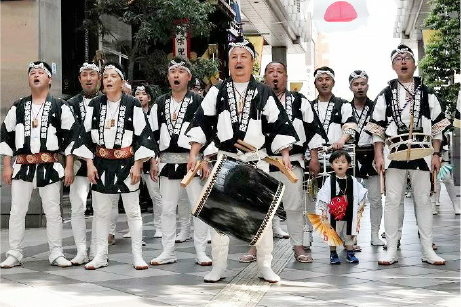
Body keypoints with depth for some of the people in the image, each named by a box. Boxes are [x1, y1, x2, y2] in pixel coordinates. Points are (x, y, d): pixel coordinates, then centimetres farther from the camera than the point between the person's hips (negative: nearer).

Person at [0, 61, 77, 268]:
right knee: (17, 211, 2)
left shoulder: (60, 107, 2)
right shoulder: (17, 107, 10)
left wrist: (69, 168, -5)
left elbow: (71, 136, 0)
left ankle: (56, 254, 12)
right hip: (22, 166, 2)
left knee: (53, 212, 2)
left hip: (50, 167, -2)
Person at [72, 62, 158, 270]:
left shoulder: (133, 104, -4)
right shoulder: (95, 105, 4)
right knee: (101, 211, 8)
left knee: (132, 210, 2)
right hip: (101, 163, 3)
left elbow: (143, 135, -4)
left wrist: (137, 164, -9)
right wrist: (90, 163, 0)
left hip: (126, 162, -3)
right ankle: (100, 256, 17)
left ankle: (137, 256, 9)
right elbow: (86, 134, 6)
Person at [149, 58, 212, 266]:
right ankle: (168, 251, 17)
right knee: (167, 208, 8)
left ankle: (201, 252, 8)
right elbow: (153, 134, 11)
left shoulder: (198, 102, -1)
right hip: (168, 162, 4)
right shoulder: (160, 104, 10)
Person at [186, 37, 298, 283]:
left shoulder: (264, 93, 4)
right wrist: (193, 154, -5)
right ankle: (218, 265, 12)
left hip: (256, 160, -1)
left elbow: (279, 126, 2)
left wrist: (285, 155, -8)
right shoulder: (217, 92, 6)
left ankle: (265, 265, 13)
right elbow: (201, 123, 3)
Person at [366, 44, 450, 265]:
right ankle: (391, 250, 6)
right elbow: (377, 129, 5)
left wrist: (436, 154, 0)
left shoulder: (427, 94, 7)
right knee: (392, 201, 0)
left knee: (423, 201, 5)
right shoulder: (385, 95, 6)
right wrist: (378, 156, -3)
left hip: (422, 154, 1)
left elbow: (437, 127, 7)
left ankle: (428, 250, 11)